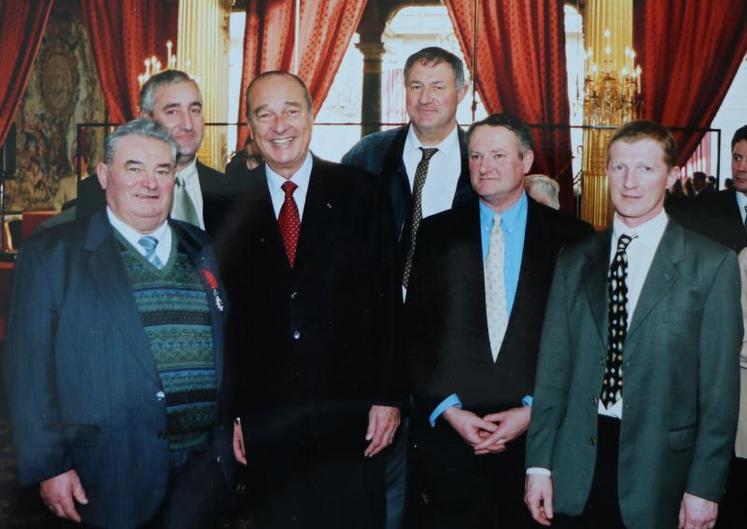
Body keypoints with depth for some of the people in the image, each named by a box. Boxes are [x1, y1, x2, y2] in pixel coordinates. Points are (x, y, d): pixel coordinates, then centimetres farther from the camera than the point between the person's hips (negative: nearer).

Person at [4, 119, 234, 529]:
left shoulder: (204, 252, 10)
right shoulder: (51, 253, -2)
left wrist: (235, 434, 9)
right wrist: (49, 465, -9)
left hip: (204, 463, 3)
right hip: (113, 470, -3)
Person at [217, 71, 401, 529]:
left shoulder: (361, 193, 2)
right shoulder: (231, 206, 3)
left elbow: (388, 299, 0)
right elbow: (224, 312, 3)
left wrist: (389, 396, -4)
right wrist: (227, 412, 2)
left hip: (349, 419, 0)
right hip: (264, 425, 1)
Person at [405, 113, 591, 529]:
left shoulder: (571, 238, 2)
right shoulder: (436, 234, 5)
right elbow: (417, 333, 3)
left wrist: (534, 410, -8)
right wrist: (449, 409, -6)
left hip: (537, 428, 0)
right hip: (449, 428, 1)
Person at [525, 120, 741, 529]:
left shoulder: (712, 264, -2)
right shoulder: (573, 263, 8)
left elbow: (720, 386, -4)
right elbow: (553, 369, 6)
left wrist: (705, 486, -7)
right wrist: (539, 464, 2)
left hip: (659, 469, -2)